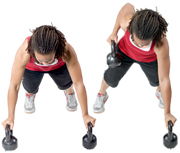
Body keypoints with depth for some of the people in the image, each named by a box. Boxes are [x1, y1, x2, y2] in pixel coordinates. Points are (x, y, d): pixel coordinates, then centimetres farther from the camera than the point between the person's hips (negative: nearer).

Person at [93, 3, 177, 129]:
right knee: (111, 79, 13)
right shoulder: (126, 23, -44)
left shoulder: (161, 45, -47)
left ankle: (160, 92, 59)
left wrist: (167, 113, -34)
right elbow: (128, 6, -17)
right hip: (125, 51, 1)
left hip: (149, 59, -1)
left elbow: (164, 79, -40)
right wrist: (114, 32, -16)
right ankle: (102, 94, 49)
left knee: (156, 81, 20)